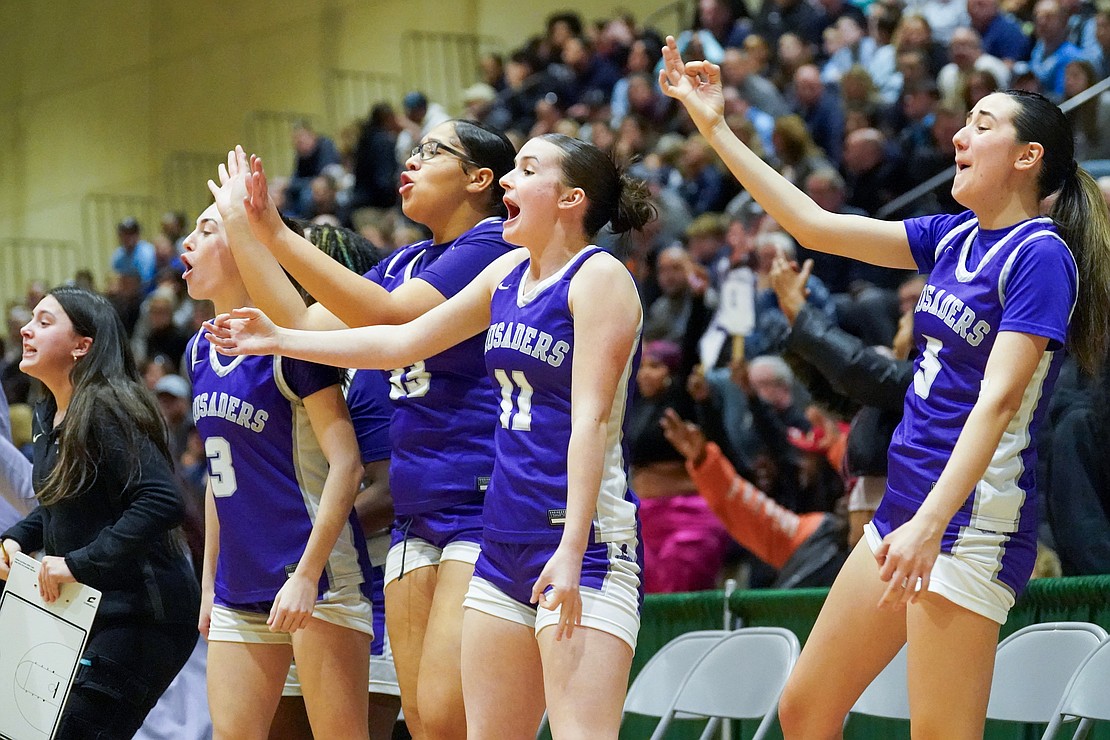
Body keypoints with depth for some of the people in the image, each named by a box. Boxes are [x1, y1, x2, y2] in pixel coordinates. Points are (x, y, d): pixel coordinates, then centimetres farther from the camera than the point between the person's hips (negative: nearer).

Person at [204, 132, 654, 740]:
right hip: (505, 545, 8)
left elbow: (591, 420, -16)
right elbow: (403, 341, 23)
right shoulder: (508, 273, 15)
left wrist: (571, 552, -23)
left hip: (584, 544, -8)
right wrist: (278, 340, 23)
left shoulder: (598, 277, -8)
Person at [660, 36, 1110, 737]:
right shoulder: (955, 237, 12)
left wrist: (930, 524, -29)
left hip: (972, 519, -9)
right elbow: (818, 227, 15)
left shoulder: (1040, 254, -12)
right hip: (905, 508, 9)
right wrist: (716, 129, 11)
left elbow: (999, 400, -21)